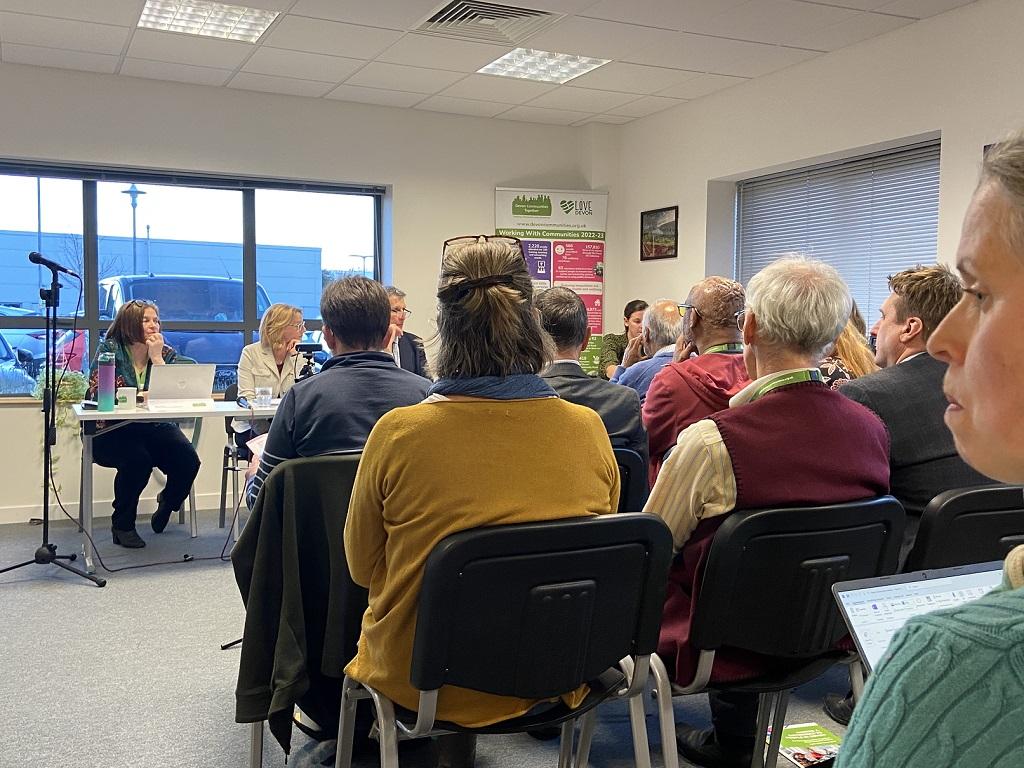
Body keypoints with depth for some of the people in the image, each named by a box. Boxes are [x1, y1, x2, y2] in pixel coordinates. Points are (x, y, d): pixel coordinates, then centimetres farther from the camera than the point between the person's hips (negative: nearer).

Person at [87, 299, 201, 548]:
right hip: (112, 431, -3)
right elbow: (96, 390, -10)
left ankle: (167, 504, 14)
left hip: (155, 427, 3)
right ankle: (122, 524, -8)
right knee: (138, 459, -34)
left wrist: (156, 357, -11)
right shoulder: (110, 349, 0)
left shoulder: (166, 354, 7)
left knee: (188, 460, -23)